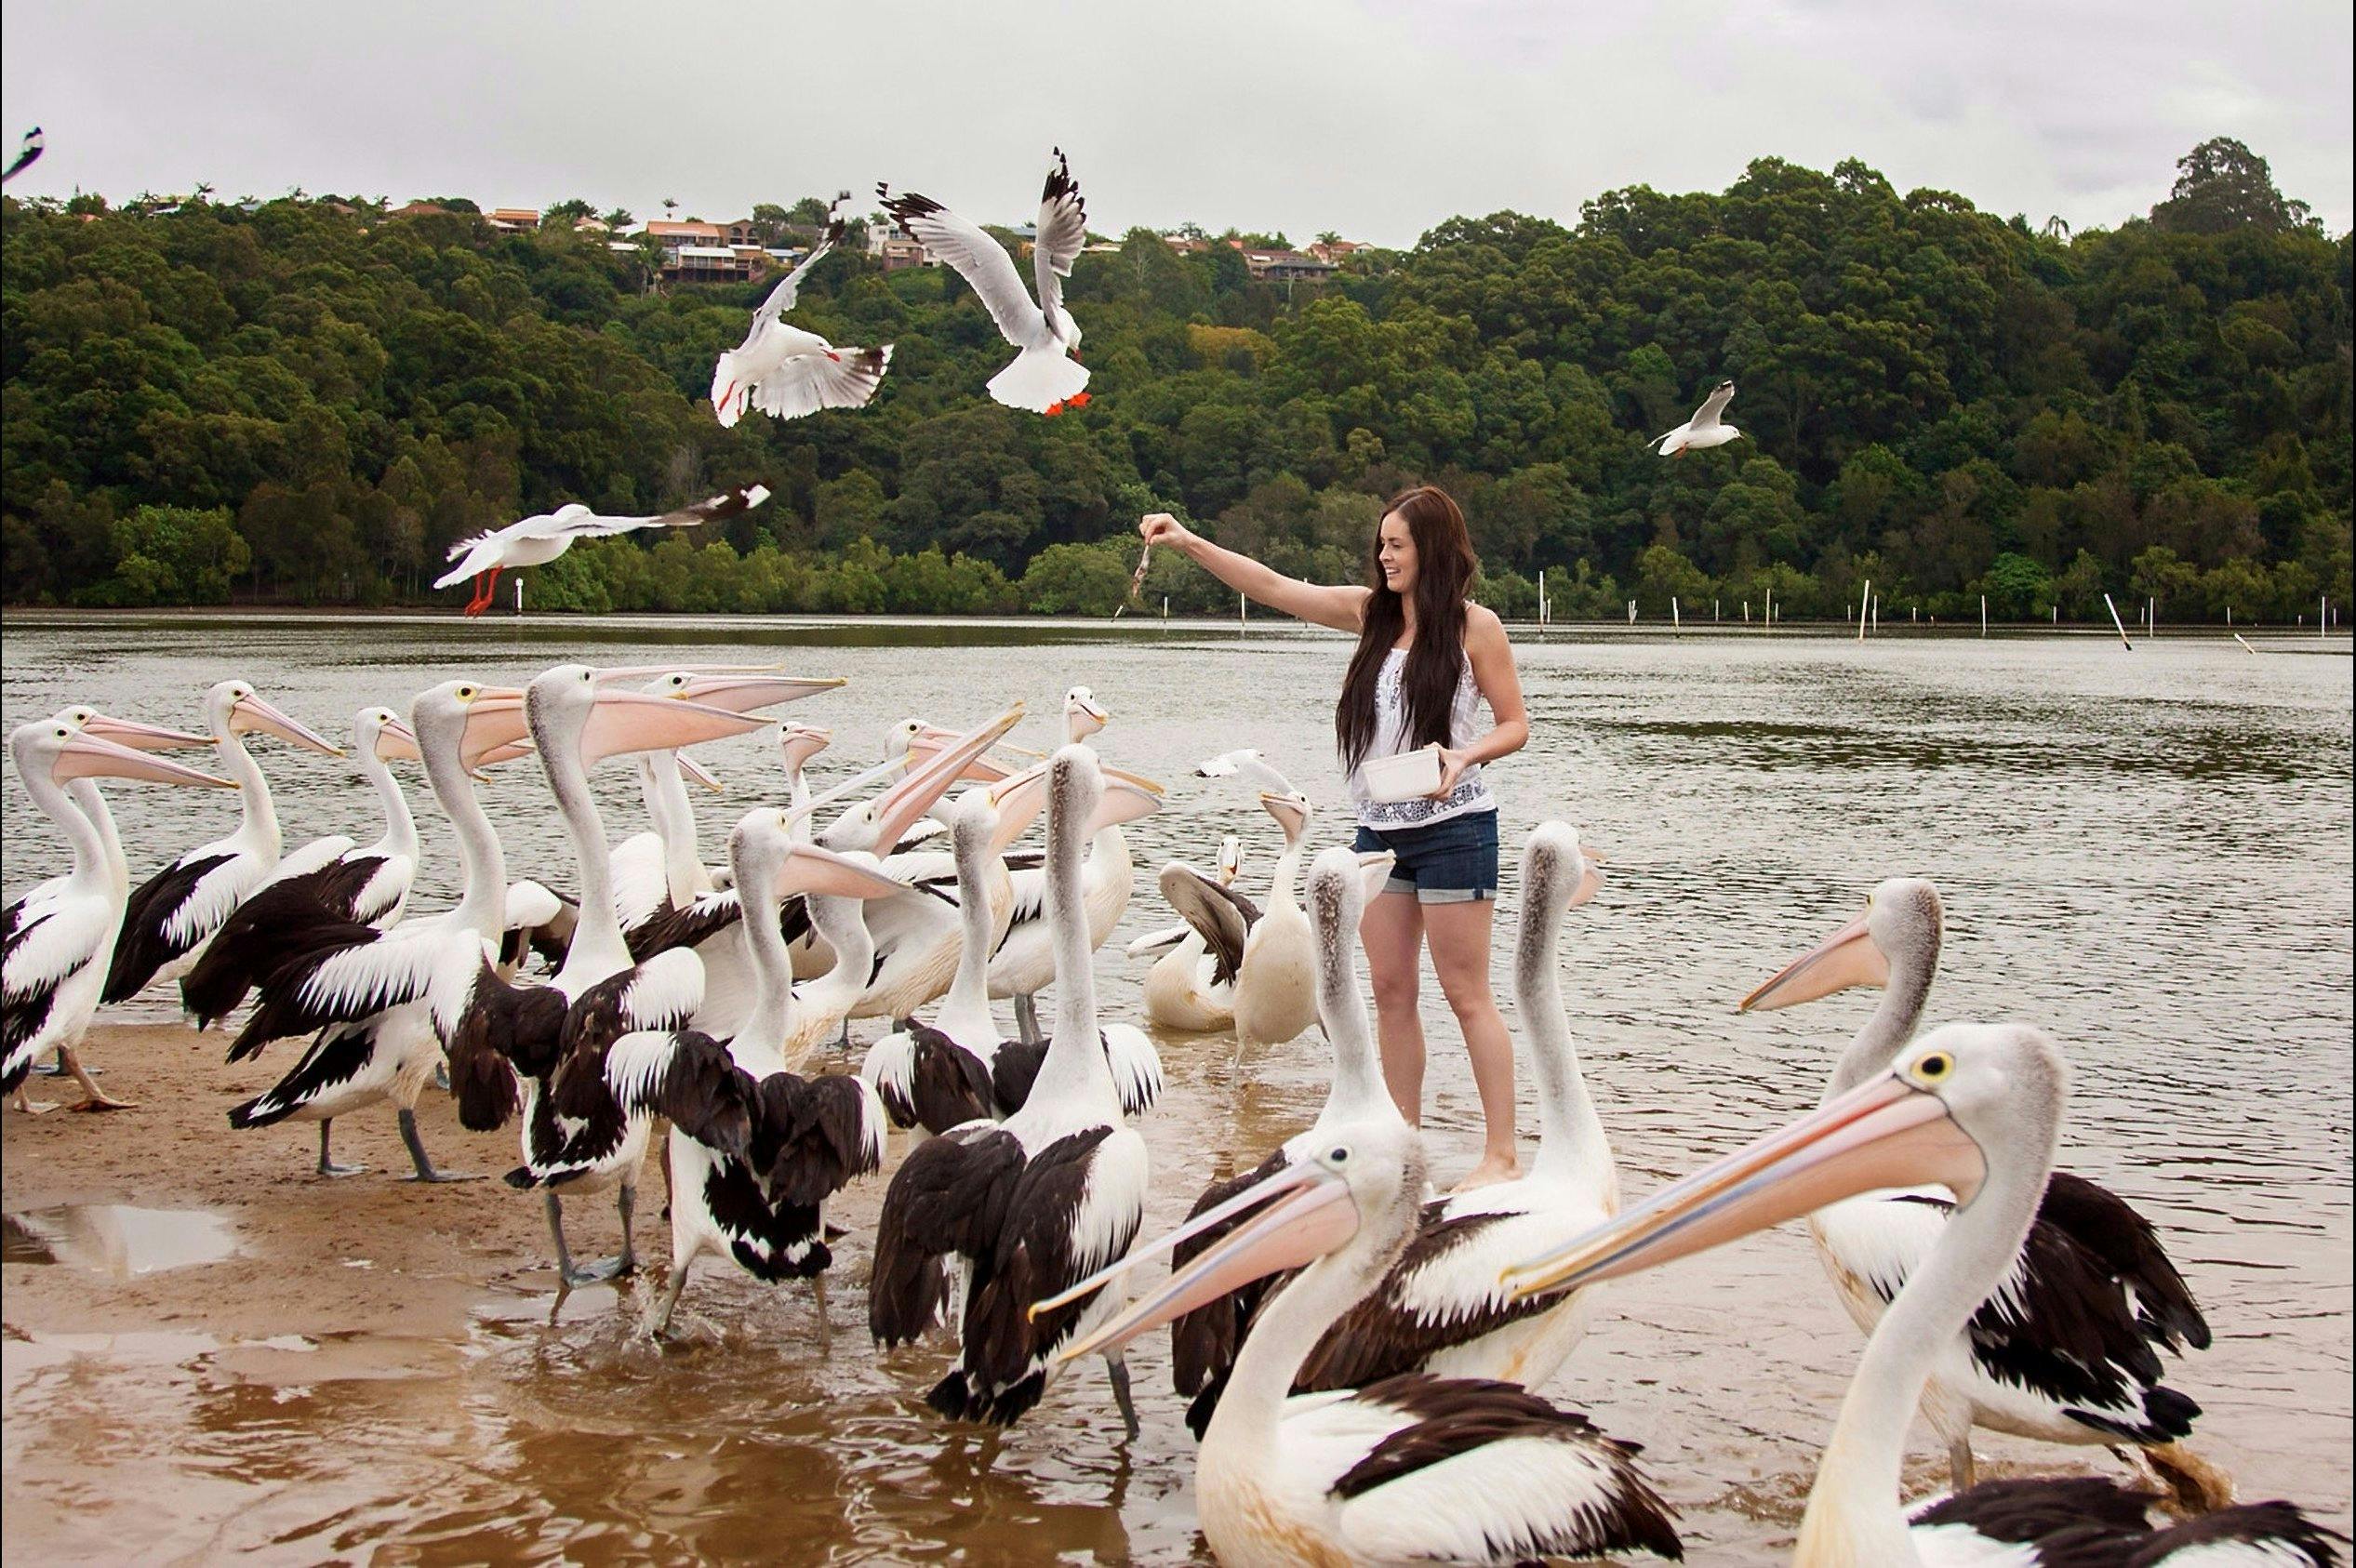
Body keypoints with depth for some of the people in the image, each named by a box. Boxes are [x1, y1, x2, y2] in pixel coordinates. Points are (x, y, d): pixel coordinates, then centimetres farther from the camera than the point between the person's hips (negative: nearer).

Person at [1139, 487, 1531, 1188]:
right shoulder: (1371, 612, 8)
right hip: (1380, 828, 6)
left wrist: (1465, 756, -20)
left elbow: (1515, 725, -1)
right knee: (1391, 991, 8)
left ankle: (1502, 1154, 0)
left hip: (1452, 827, -6)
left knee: (1467, 995, -4)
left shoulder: (1474, 627, -5)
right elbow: (1274, 588, 7)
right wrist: (1189, 543, -1)